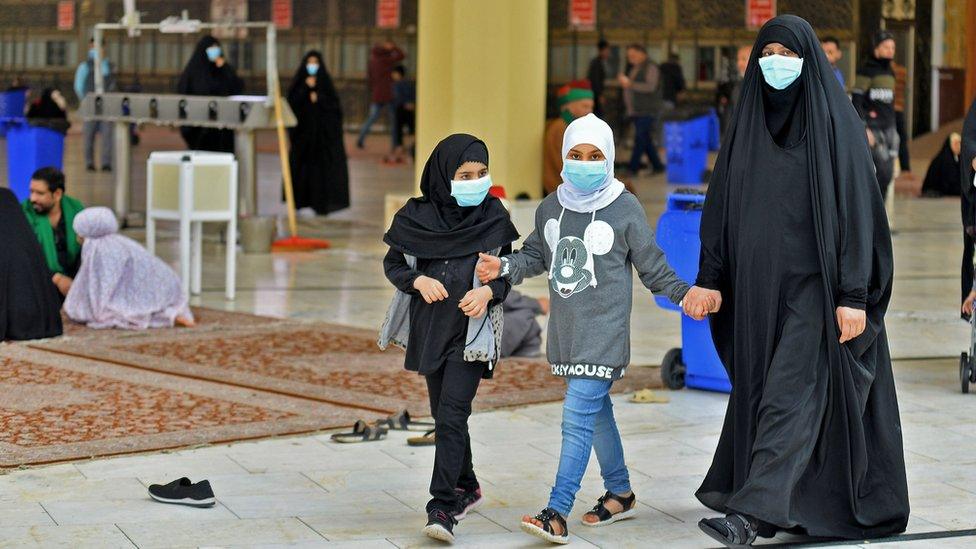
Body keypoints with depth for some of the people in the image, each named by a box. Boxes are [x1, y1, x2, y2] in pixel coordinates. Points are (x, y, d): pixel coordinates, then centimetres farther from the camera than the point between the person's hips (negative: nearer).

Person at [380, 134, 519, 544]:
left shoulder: (493, 216, -3)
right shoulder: (417, 217, -2)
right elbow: (392, 264, 7)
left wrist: (488, 291, -17)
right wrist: (418, 280, -13)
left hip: (472, 330, -3)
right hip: (430, 326, 3)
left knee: (451, 416, -13)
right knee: (444, 416, 15)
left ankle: (442, 509, -15)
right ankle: (466, 487, 36)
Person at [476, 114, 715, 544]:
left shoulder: (625, 209, -6)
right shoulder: (551, 208, 8)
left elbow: (654, 269, 1)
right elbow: (536, 255, 20)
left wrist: (686, 294, -14)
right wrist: (504, 267, 1)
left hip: (604, 332, -6)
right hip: (565, 331, 6)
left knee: (577, 419, -13)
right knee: (596, 413, 16)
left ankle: (557, 514, -17)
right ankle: (620, 494, 33)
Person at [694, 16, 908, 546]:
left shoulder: (834, 122, -7)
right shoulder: (748, 121, 8)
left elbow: (855, 208, -11)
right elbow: (721, 206, 10)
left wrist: (853, 295, -16)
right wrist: (709, 280, 4)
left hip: (812, 282, -6)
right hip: (757, 281, 6)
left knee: (791, 391, -12)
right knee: (760, 387, 10)